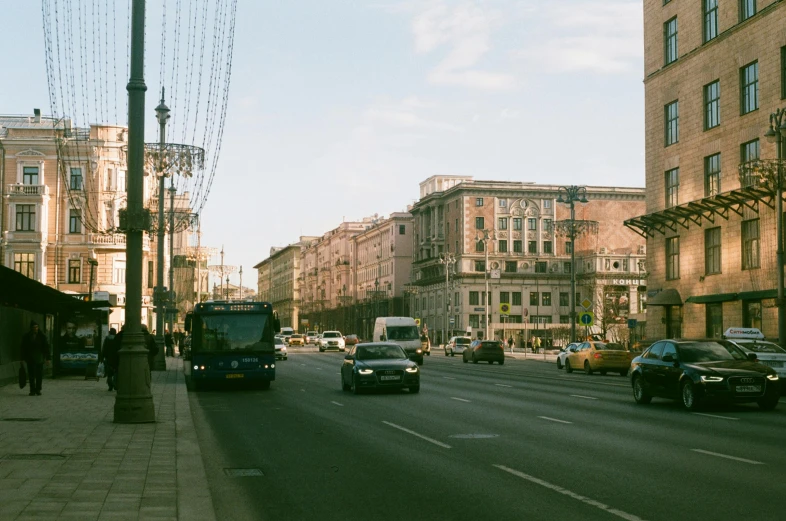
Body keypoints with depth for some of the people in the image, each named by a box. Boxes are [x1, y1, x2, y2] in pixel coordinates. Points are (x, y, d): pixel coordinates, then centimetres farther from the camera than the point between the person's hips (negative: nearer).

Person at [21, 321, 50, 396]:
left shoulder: (42, 336, 1)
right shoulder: (27, 336, 2)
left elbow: (46, 347, 2)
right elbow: (23, 348, 5)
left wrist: (47, 358, -3)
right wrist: (23, 358, 0)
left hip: (39, 358, 0)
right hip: (30, 359, 0)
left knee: (39, 375, 1)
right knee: (31, 375, 0)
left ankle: (38, 390, 10)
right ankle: (32, 390, 4)